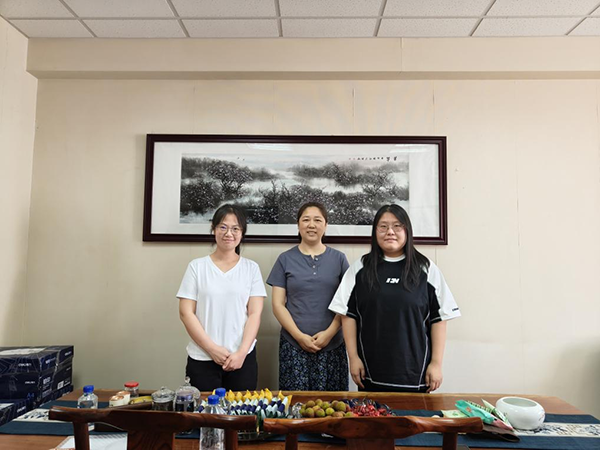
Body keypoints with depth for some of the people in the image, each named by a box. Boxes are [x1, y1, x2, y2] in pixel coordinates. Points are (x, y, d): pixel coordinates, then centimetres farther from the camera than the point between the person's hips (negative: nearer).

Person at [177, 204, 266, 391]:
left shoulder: (251, 268, 3)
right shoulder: (197, 266, 1)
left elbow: (255, 313, -1)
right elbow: (186, 313, -2)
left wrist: (241, 352, -11)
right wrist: (212, 348, -10)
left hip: (242, 358, 1)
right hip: (202, 359, 0)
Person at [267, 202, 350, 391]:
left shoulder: (338, 258, 5)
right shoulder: (286, 259, 4)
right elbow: (278, 305, 1)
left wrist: (330, 332, -10)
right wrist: (299, 336, -9)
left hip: (332, 344, 1)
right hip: (293, 344, 0)